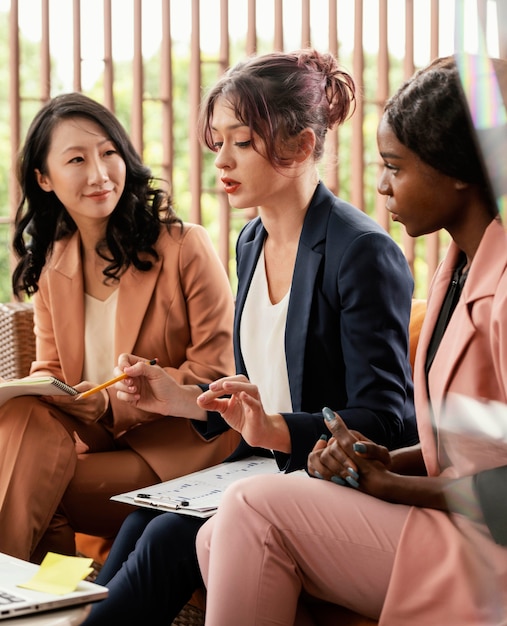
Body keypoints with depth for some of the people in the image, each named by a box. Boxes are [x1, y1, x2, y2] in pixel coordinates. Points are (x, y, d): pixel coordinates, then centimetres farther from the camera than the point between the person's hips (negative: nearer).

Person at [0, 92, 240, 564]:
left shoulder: (185, 248, -7)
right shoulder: (50, 266, 9)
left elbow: (215, 374, -7)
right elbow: (50, 370, 13)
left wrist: (113, 404, -19)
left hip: (179, 446, -5)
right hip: (89, 438, 5)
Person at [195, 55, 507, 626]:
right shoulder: (459, 263, 14)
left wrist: (389, 484, -11)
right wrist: (389, 461, 1)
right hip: (449, 522, 9)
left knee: (257, 509, -18)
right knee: (220, 540, -5)